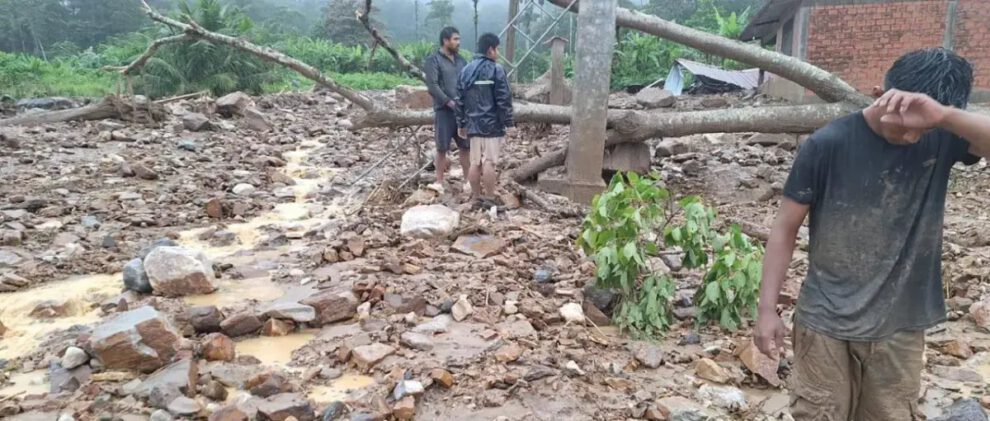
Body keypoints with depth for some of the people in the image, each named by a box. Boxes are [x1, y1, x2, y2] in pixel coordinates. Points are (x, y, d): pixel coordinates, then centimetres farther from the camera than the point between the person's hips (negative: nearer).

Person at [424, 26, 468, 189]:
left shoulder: (460, 59, 15)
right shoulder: (433, 60, -4)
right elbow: (432, 86, -13)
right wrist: (450, 102, -17)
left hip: (463, 110, 5)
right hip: (444, 110, -5)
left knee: (465, 146, 7)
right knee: (442, 148, 0)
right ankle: (440, 182, 9)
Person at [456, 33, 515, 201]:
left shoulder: (466, 70, 12)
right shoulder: (496, 69, -7)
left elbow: (460, 99, 14)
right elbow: (504, 99, -11)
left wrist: (461, 124, 20)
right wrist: (509, 123, -7)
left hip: (473, 125, 6)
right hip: (492, 124, -6)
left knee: (475, 162, 9)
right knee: (489, 162, -5)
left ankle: (476, 197, 14)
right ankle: (489, 199, -2)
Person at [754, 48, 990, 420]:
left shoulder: (944, 138, -5)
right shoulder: (828, 144, -12)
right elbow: (786, 228, -8)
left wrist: (945, 116, -34)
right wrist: (767, 308, -10)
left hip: (900, 326, 3)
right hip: (826, 322, -2)